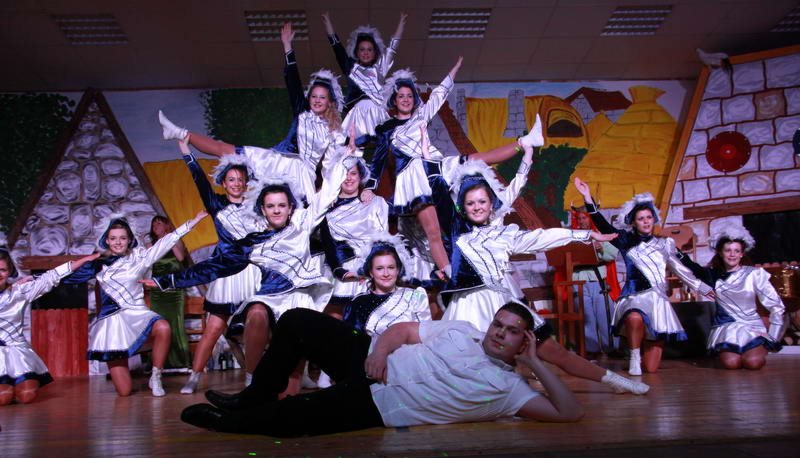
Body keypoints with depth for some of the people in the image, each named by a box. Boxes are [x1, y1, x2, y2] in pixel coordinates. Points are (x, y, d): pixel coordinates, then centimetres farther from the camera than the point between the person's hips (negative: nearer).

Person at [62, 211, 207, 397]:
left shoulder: (139, 257, 4)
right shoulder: (98, 263, 8)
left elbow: (168, 241, -3)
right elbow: (68, 277, 18)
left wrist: (192, 222, -8)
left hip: (137, 315, 0)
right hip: (111, 321, 0)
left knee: (163, 328, -39)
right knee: (124, 391, -6)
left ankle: (155, 378, -15)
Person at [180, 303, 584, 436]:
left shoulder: (508, 387, -2)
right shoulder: (461, 331, 9)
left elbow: (571, 413, -9)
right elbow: (402, 329, 10)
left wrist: (536, 364, -12)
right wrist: (379, 351, -11)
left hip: (376, 406, -5)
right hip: (370, 359, 5)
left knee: (290, 417, -21)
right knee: (296, 321, -6)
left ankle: (226, 422, 11)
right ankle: (255, 398, 16)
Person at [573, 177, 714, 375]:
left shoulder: (664, 244, 14)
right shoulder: (626, 241, 5)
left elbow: (681, 269, 24)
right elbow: (603, 225, -7)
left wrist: (702, 287, 28)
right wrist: (588, 198, -16)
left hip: (657, 300, 2)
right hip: (634, 297, -2)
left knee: (651, 369, -3)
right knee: (635, 318, -43)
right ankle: (634, 357, -14)